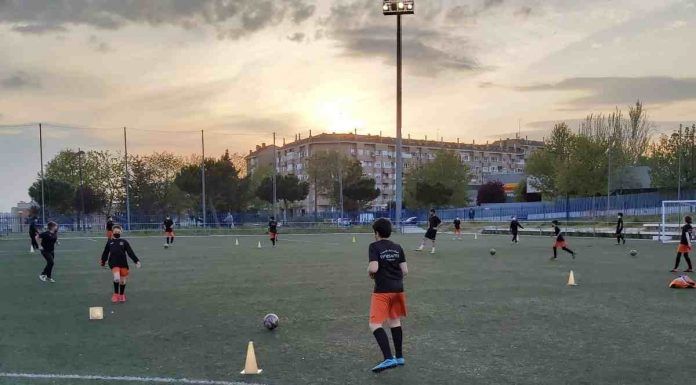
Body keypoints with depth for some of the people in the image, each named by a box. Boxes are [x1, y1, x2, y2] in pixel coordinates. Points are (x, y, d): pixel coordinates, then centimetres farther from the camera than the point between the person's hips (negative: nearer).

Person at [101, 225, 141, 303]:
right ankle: (115, 294, 0)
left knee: (123, 280, 9)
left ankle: (121, 295, 33)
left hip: (123, 263, 2)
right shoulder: (109, 242, 7)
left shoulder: (124, 242, 4)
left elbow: (130, 252, 0)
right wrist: (103, 261, 23)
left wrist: (136, 261, -7)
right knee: (117, 278, -22)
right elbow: (105, 252, 17)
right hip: (113, 263, -1)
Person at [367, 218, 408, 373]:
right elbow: (405, 271, 5)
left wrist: (369, 272, 2)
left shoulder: (374, 246, -8)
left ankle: (389, 359, -22)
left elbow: (373, 268, -19)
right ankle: (399, 357, 28)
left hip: (382, 291, -7)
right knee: (395, 321, 21)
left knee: (375, 324, -8)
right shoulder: (397, 248, 8)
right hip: (398, 289, 7)